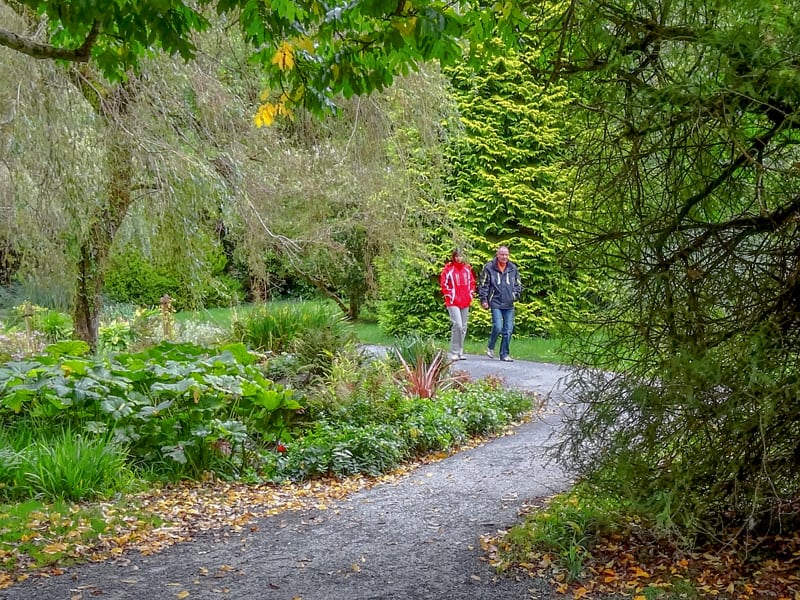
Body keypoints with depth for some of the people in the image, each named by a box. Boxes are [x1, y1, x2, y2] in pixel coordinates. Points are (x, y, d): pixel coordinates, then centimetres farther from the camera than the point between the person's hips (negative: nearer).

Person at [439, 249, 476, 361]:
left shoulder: (467, 268, 9)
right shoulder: (448, 268, -6)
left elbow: (472, 282, 19)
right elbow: (443, 283, -3)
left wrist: (471, 295, 9)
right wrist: (449, 295, -7)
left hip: (465, 302, 6)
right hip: (453, 302, -6)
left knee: (463, 327, 10)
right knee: (457, 325, -16)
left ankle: (460, 352, 21)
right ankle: (454, 353, -7)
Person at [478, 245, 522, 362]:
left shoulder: (513, 268, 10)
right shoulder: (489, 268, -1)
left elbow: (518, 284, 20)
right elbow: (483, 285, 2)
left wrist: (516, 294, 4)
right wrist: (483, 300, -3)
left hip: (509, 305, 4)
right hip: (496, 303, -4)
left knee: (508, 330, 3)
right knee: (498, 327, -13)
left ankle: (505, 354, 13)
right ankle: (490, 347, 12)